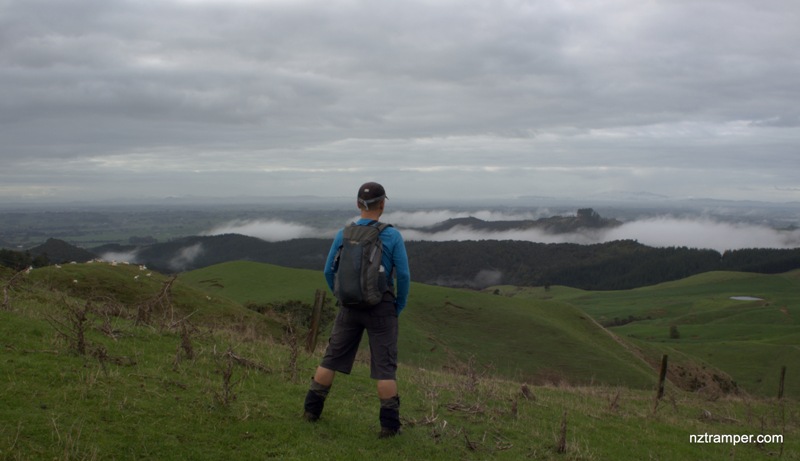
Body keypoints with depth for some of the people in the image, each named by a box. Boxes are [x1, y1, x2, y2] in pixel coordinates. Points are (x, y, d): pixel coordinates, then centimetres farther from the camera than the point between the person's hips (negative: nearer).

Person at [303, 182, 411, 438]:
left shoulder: (343, 234, -2)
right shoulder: (392, 236, -10)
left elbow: (329, 272, 4)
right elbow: (403, 276, -10)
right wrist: (399, 308, 4)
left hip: (350, 307, 3)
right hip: (380, 308, -3)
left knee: (333, 357, 15)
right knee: (385, 366, 2)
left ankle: (312, 409, 23)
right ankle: (389, 424, 3)